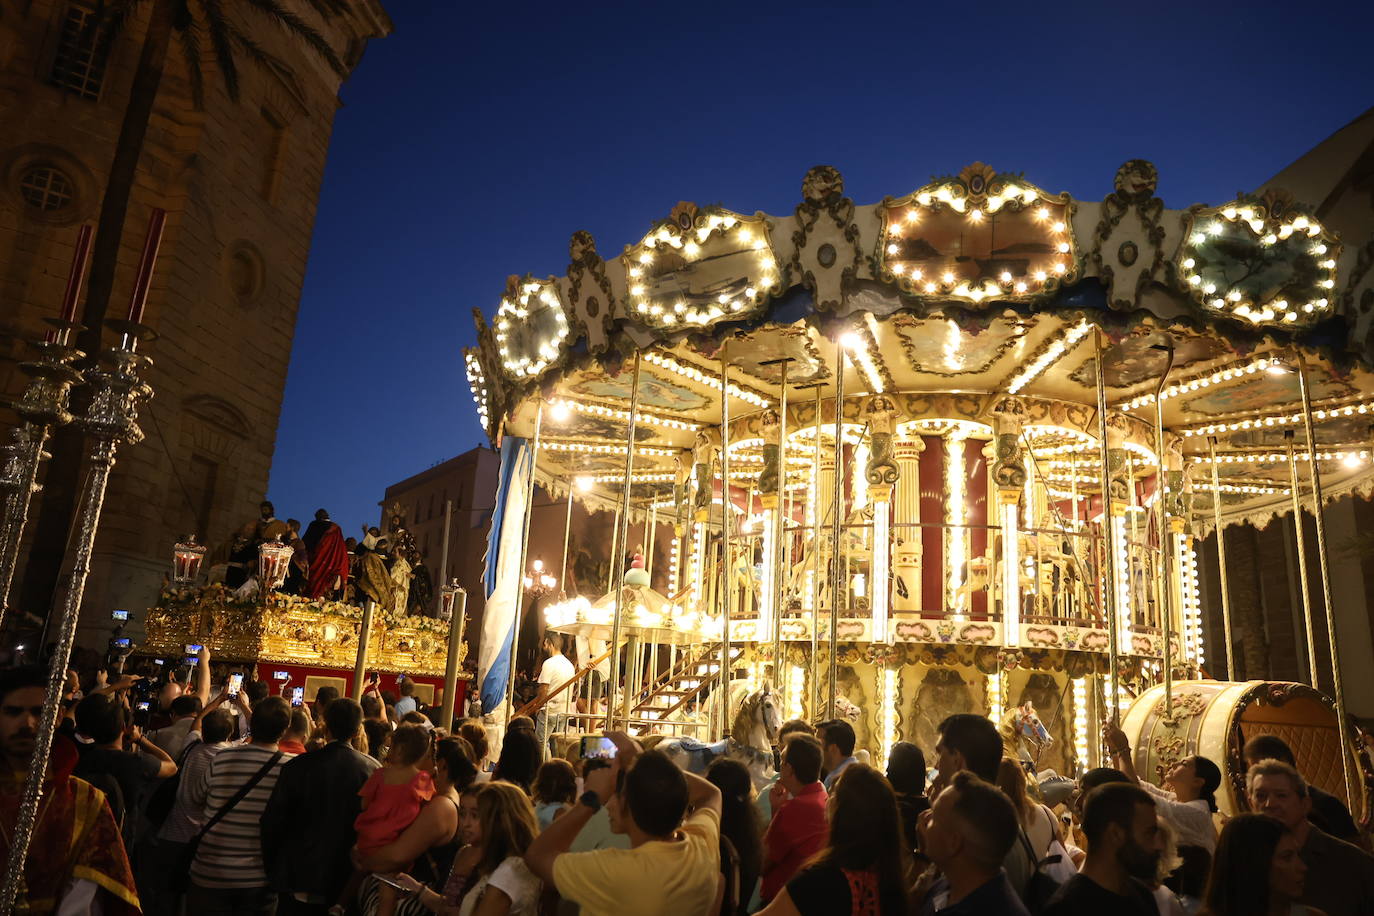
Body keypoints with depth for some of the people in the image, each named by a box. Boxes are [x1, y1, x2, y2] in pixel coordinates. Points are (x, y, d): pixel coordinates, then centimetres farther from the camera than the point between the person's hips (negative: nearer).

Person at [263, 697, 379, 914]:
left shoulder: (298, 766, -15)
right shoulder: (372, 769, -11)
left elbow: (272, 821, -10)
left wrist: (272, 867, 5)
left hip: (299, 878, -2)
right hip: (348, 882, 2)